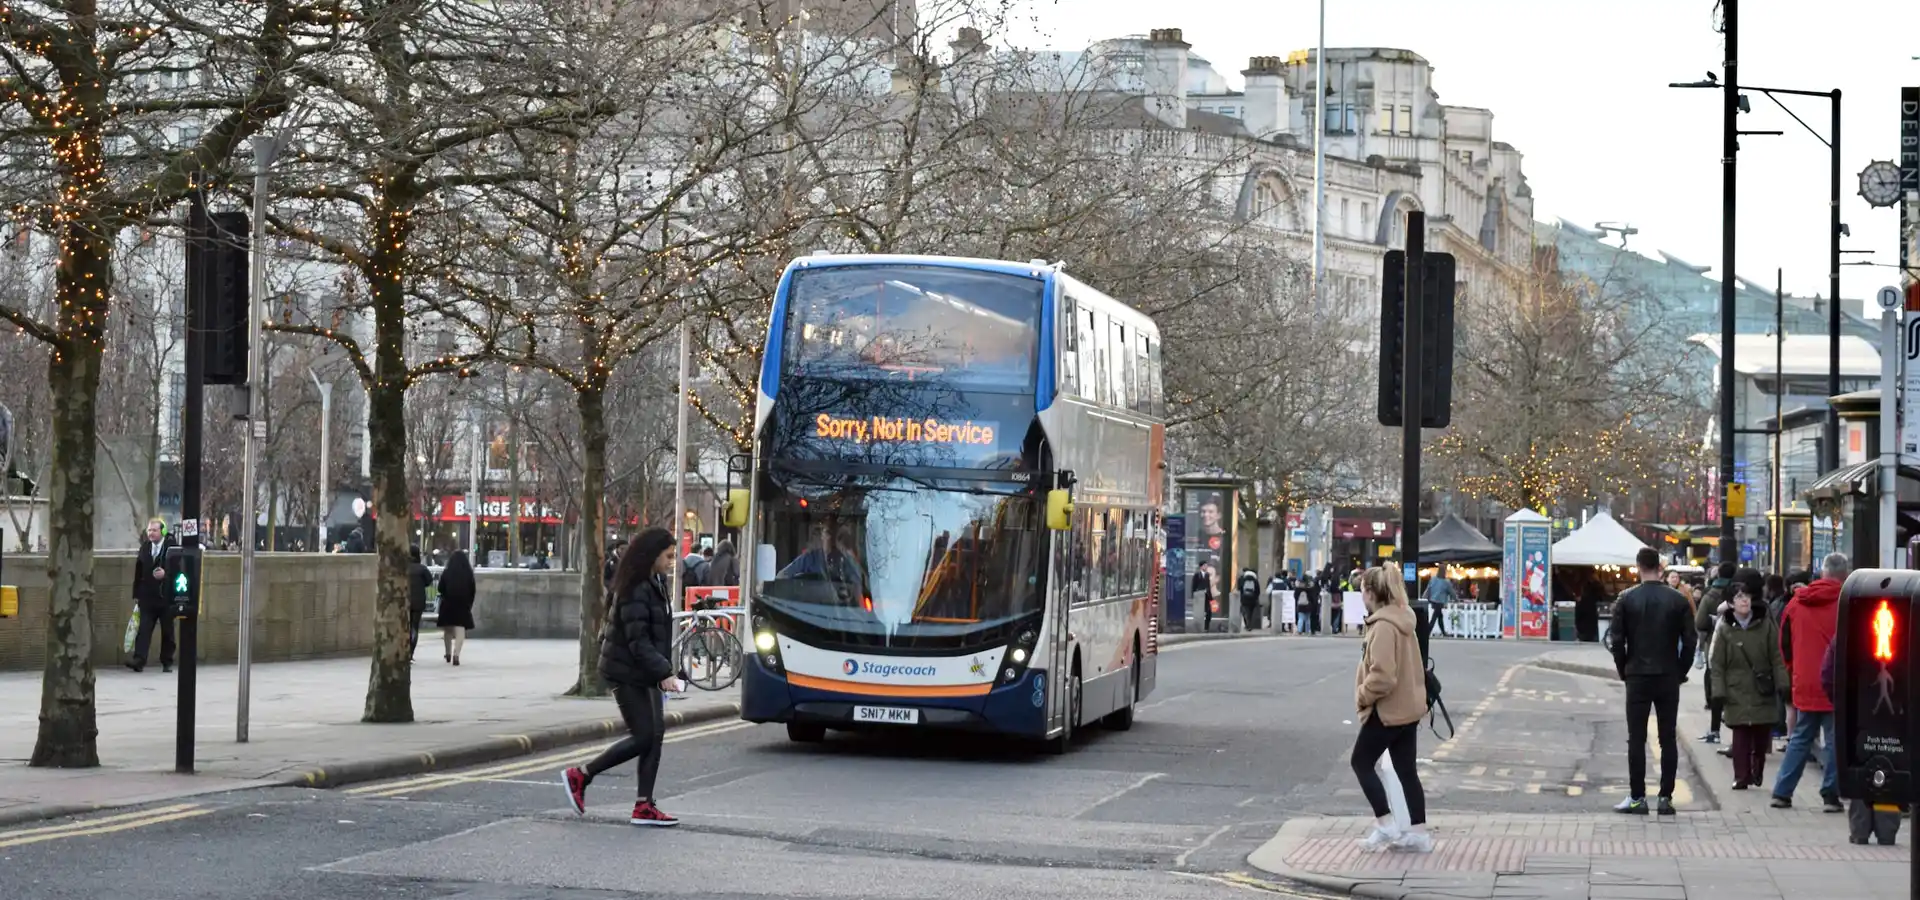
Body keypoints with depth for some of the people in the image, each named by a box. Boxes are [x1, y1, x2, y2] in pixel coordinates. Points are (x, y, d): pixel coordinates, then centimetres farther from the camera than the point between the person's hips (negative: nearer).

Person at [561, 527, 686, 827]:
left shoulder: (654, 584, 12)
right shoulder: (636, 591, -19)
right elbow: (638, 641, -23)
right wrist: (664, 672, -27)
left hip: (644, 673, 9)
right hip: (627, 673, -9)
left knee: (655, 734, 3)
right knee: (643, 737, -9)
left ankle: (644, 806, 5)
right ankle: (579, 776, 4)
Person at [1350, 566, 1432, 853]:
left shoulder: (1384, 627, -20)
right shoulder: (1402, 621, 10)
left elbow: (1382, 676, -25)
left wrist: (1362, 696, -11)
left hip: (1387, 711, -9)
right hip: (1408, 708, 9)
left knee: (1361, 763, 5)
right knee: (1406, 770, 11)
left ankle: (1385, 824, 2)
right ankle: (1418, 832, 11)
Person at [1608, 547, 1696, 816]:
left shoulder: (1627, 599, -4)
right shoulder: (1677, 600, -1)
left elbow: (1617, 641, -6)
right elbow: (1690, 640, -2)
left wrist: (1624, 671, 7)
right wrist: (1681, 671, 8)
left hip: (1638, 678, -1)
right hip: (1669, 679, 1)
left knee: (1636, 740, 3)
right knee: (1668, 739, 6)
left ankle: (1637, 798, 1)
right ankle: (1666, 797, 5)